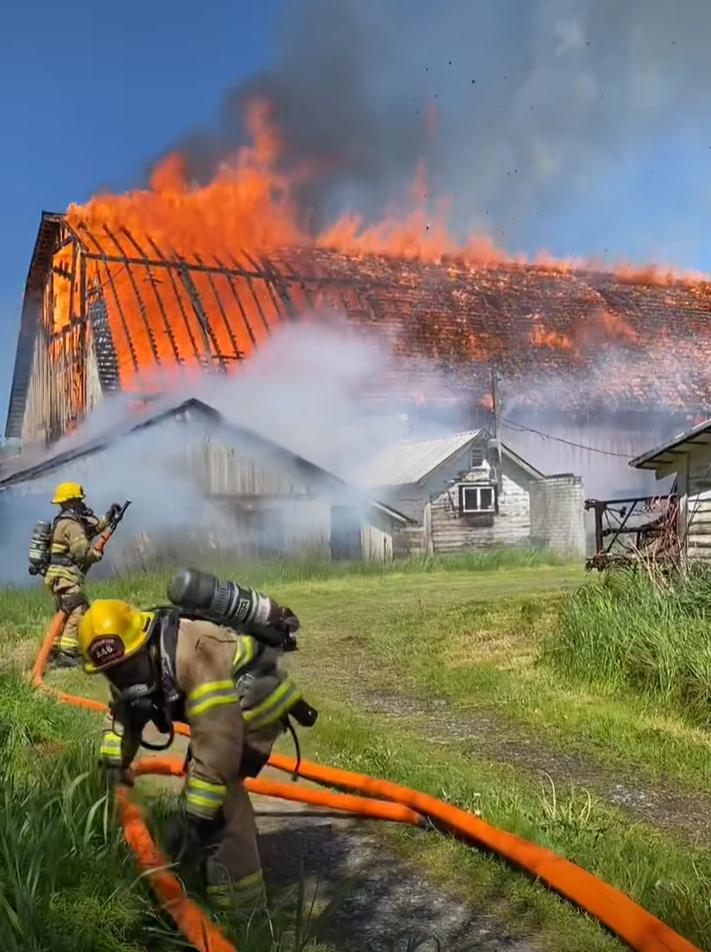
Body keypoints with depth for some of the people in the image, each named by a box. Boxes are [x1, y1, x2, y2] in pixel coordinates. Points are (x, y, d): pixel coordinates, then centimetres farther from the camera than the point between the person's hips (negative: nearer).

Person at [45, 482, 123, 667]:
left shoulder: (65, 521, 18)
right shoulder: (71, 524, -15)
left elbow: (92, 527, 28)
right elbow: (82, 552, -20)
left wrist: (109, 516, 23)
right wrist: (98, 555, -1)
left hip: (59, 576, 11)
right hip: (66, 576, -11)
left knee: (66, 614, 21)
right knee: (78, 613, -14)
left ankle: (55, 650, 27)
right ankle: (67, 655, -19)